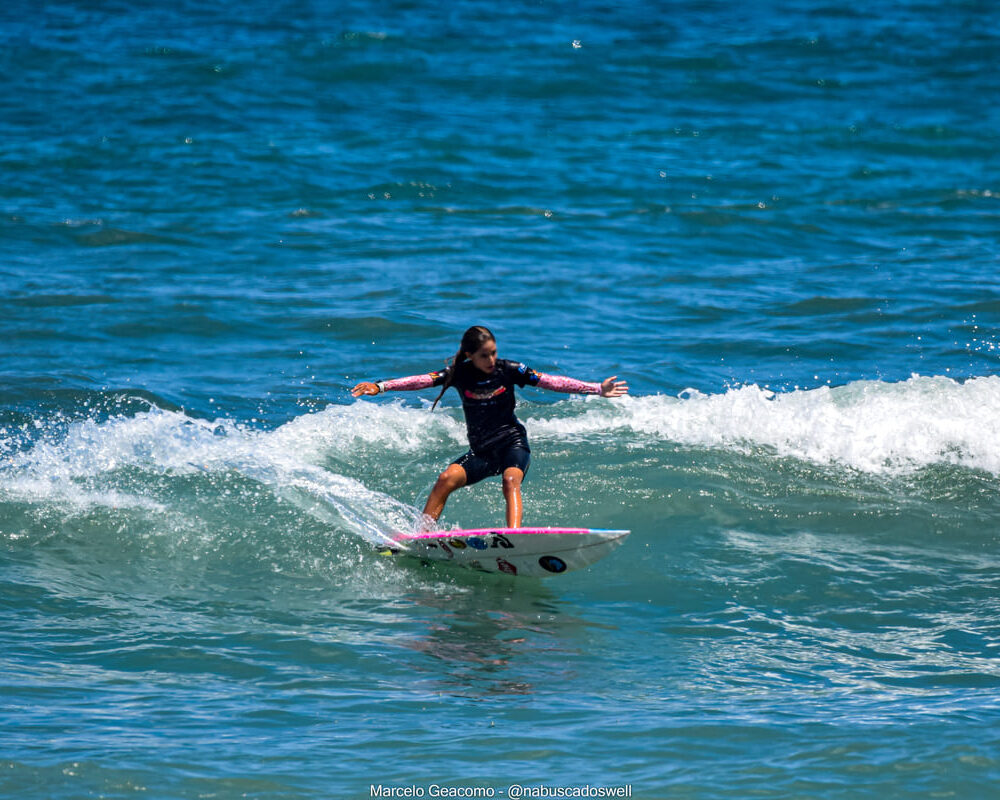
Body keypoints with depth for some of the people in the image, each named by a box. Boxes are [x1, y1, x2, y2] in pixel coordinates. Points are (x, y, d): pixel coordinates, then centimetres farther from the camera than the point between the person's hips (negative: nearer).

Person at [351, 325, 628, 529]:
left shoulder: (508, 370, -4)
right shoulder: (460, 374, -1)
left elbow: (551, 382, -7)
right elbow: (422, 381, -9)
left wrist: (597, 389, -12)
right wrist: (380, 387, -20)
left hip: (512, 442, -2)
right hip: (481, 450, 2)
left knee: (511, 479, -31)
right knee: (447, 478, -21)